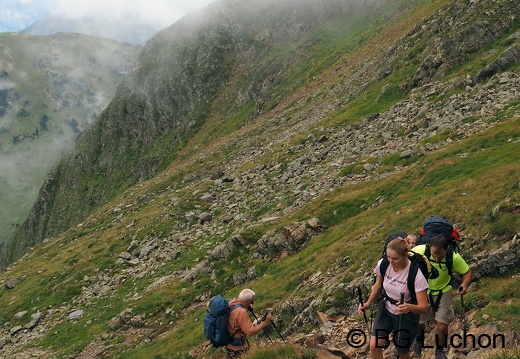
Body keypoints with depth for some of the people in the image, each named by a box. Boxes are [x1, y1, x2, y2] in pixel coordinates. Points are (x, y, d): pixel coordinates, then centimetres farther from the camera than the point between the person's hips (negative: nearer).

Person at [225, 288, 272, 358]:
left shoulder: (231, 302, -5)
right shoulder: (241, 312, -31)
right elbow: (251, 332, -32)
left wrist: (247, 309, 0)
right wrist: (266, 322, -26)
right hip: (238, 348, -9)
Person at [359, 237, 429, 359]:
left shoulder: (416, 275, -31)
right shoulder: (383, 264, -18)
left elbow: (424, 307, -27)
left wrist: (408, 307, -47)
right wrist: (368, 303, -2)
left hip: (406, 317, -3)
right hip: (386, 310, 3)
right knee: (374, 346, -9)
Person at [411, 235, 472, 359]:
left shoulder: (454, 257, -29)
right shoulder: (421, 250, -32)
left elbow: (467, 272, -12)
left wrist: (465, 284, -33)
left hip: (443, 292, 0)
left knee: (442, 327, -1)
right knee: (418, 322, 15)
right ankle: (419, 341, 52)